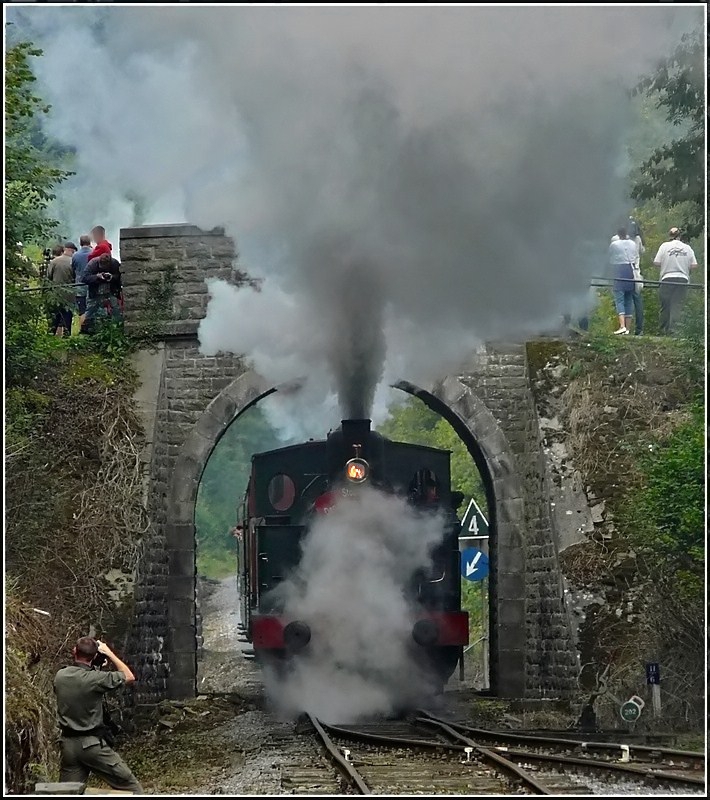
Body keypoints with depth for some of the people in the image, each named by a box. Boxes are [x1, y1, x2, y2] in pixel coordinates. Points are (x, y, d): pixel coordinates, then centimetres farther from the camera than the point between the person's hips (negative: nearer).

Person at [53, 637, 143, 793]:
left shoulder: (60, 676, 0)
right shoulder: (95, 678, -16)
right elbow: (129, 677, -4)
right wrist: (109, 653, 2)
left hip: (68, 744, 6)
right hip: (92, 744, -6)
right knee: (131, 788, 3)